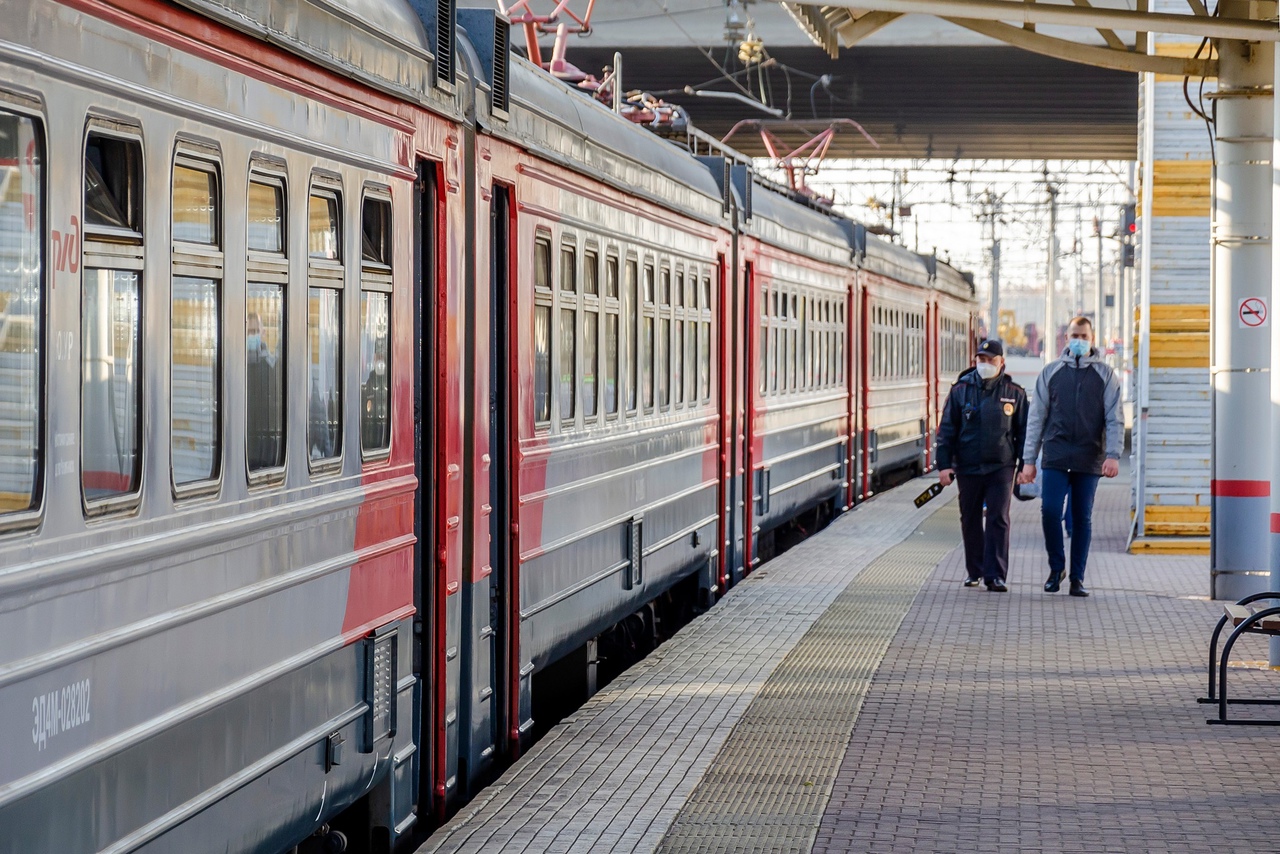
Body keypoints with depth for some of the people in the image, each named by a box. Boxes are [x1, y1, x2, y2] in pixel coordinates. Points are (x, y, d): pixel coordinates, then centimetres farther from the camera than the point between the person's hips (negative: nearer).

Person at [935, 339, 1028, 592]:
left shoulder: (1014, 393, 4)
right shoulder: (961, 390, 3)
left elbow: (1023, 432, 9)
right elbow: (947, 430, 5)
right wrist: (944, 464, -2)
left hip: (1001, 467, -1)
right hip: (967, 467, 1)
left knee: (998, 520, -8)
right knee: (970, 521, 10)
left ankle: (995, 575, -7)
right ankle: (974, 571, 24)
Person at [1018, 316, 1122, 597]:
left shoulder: (1105, 375, 8)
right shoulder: (1051, 372, 9)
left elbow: (1113, 419, 3)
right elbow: (1036, 418, 9)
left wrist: (1113, 455, -11)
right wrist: (1029, 460, 3)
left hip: (1089, 459, 0)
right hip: (1055, 457, 0)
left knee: (1082, 518, 4)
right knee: (1050, 510, -11)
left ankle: (1077, 577, 11)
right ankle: (1056, 567, 8)